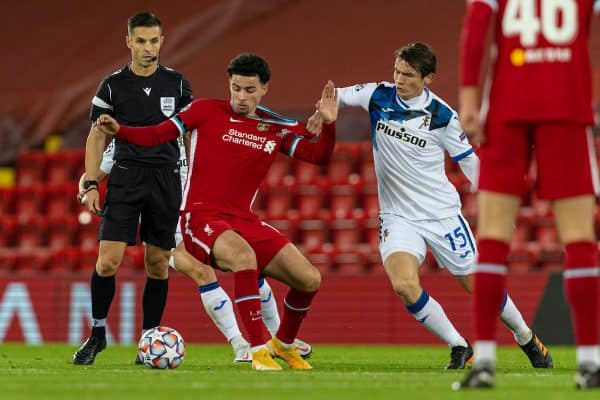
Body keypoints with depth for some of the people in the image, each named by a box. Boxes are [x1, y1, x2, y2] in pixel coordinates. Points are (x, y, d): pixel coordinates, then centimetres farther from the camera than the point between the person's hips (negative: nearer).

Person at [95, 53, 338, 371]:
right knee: (244, 255, -38)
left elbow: (319, 155, 3)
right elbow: (157, 135, 0)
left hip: (244, 221, 5)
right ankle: (258, 350, -30)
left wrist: (328, 124, -15)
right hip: (200, 217, -5)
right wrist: (119, 131, -16)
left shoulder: (277, 129, 8)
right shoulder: (207, 111, 0)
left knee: (310, 279, -3)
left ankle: (283, 344, 26)